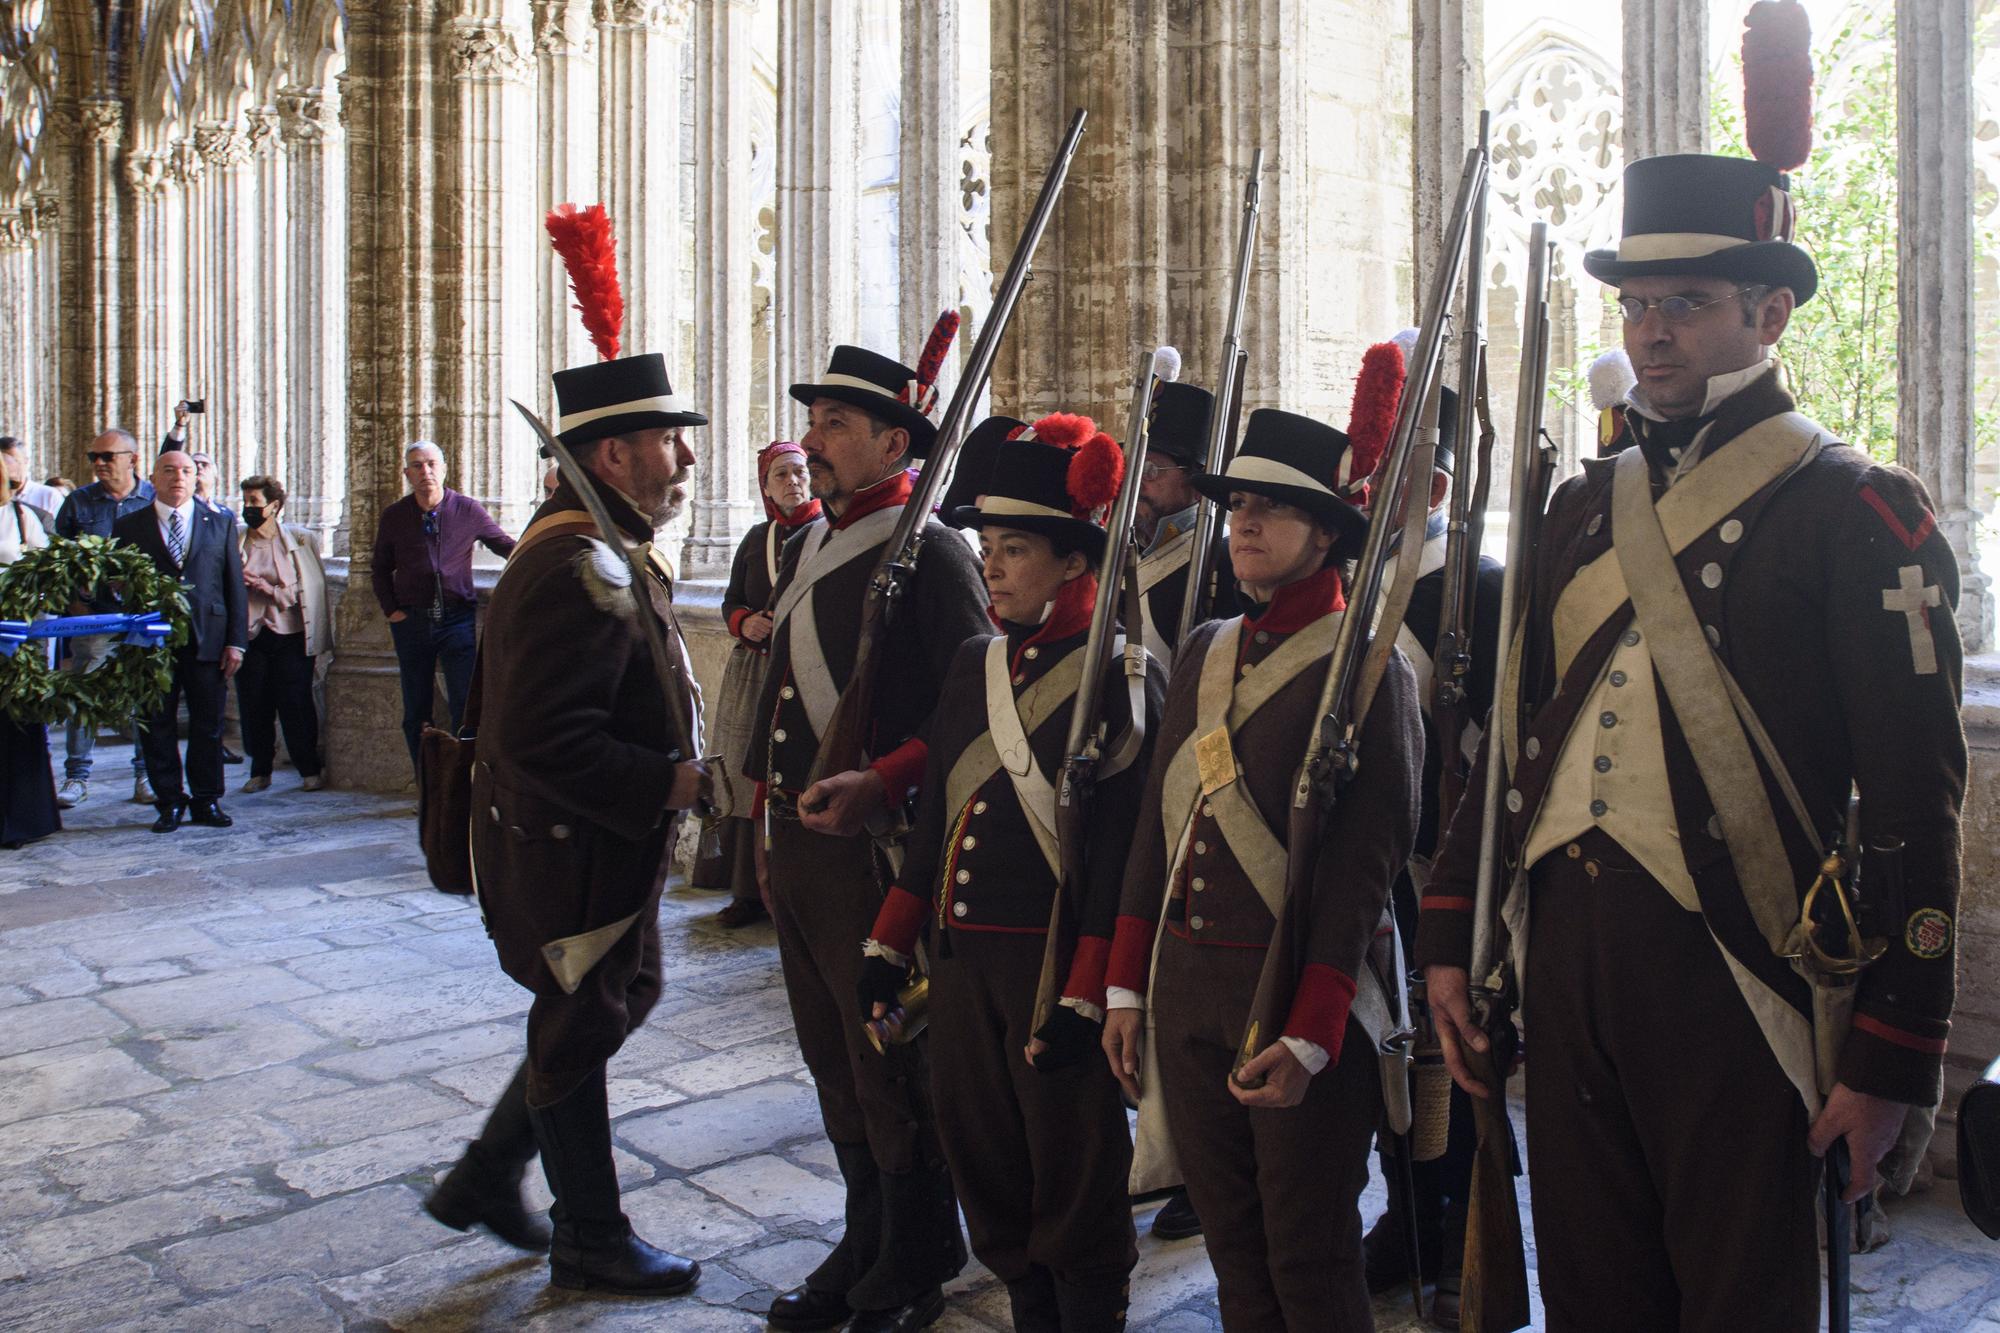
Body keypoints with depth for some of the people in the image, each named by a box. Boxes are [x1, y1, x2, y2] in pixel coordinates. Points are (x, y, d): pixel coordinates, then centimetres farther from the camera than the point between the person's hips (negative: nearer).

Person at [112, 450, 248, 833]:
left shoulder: (221, 524, 9)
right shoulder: (129, 527, 8)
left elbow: (235, 586, 6)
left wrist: (236, 641, 0)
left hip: (208, 641, 0)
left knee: (208, 726, 5)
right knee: (157, 726, 4)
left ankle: (206, 801, 15)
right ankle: (170, 803, 13)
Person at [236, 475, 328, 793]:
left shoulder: (301, 539, 1)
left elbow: (311, 588, -1)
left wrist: (269, 588, -10)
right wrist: (240, 584, -8)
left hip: (290, 636, -2)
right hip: (250, 636, 2)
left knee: (296, 704, -2)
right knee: (254, 706, 4)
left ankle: (310, 770, 9)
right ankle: (260, 771, 16)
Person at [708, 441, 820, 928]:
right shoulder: (757, 538, 14)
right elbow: (731, 601, 19)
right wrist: (745, 622, -3)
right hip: (753, 674, 5)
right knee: (748, 783, 7)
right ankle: (750, 892, 18)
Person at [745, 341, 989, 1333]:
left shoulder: (930, 554, -13)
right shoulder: (806, 549, 13)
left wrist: (877, 783, -28)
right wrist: (770, 787, 18)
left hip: (875, 848, -8)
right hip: (797, 843, 9)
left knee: (891, 1073, 5)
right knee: (834, 1065, 19)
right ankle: (863, 1249, 36)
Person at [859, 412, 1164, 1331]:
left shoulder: (1121, 677, -11)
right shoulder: (974, 663, 9)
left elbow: (1121, 850, -15)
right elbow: (936, 817, 12)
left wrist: (1084, 998, -17)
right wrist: (887, 946, 11)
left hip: (1054, 965, -7)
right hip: (961, 957, 7)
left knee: (1071, 1178, 8)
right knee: (982, 1160, 17)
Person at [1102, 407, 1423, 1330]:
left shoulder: (1366, 665, -9)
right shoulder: (1203, 652, 11)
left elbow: (1364, 862, -14)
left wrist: (1310, 1033, -18)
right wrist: (1128, 985, 11)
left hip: (1298, 986, -6)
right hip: (1185, 986, 6)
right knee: (1231, 1250, 17)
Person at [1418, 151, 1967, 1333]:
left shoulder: (1859, 511, -4)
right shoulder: (1583, 508, 13)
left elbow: (1916, 798, -8)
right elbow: (1515, 734, 14)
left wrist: (1894, 1053, -11)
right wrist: (1451, 937, 10)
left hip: (1734, 980, -5)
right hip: (1567, 961, 5)